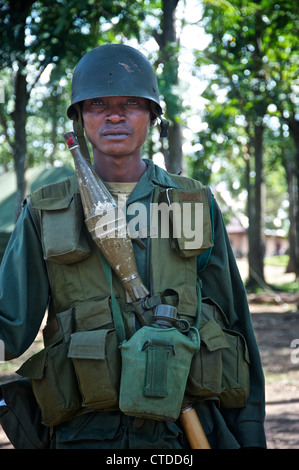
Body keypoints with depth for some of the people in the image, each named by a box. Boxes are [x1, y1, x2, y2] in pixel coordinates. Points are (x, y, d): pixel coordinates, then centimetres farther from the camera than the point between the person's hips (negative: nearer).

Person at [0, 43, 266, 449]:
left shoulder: (196, 205, 7)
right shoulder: (46, 214, 4)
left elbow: (233, 324, 9)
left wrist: (250, 437, 7)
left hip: (188, 430, 1)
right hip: (85, 432, -1)